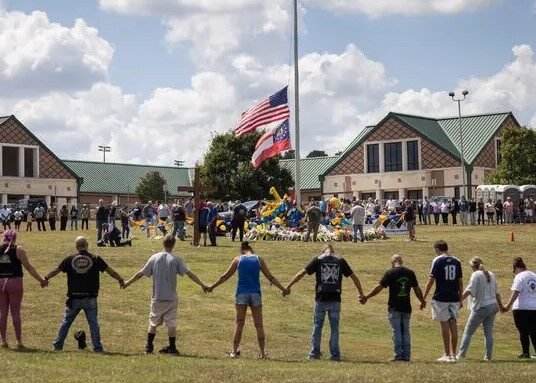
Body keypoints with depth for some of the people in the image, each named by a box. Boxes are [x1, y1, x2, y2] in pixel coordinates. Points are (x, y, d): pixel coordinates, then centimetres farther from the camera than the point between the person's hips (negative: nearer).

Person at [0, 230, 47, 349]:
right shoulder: (18, 250, -2)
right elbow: (28, 267, -4)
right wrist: (41, 280, 2)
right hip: (15, 282, -2)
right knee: (15, 312, 3)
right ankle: (19, 341, 4)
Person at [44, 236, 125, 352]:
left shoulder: (70, 259, 0)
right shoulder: (95, 259, -3)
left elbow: (56, 271, 10)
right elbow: (110, 271, 2)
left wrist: (46, 279, 27)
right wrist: (120, 280, 16)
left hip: (74, 298, 1)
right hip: (90, 298, -1)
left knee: (66, 321, 13)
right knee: (93, 322, 4)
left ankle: (58, 345, 18)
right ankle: (97, 347, 2)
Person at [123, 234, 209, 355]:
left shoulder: (154, 258, 0)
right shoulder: (176, 259, -5)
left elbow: (141, 273, 5)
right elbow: (189, 273, -11)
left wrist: (128, 282, 18)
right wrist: (202, 285, -9)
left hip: (157, 297, 2)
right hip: (171, 298, -2)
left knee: (153, 322, 14)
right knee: (171, 323, 5)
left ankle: (149, 346, 14)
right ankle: (172, 348, 7)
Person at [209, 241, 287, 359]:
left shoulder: (238, 260, 5)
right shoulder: (259, 260, 6)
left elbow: (225, 276, 10)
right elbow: (270, 277, 8)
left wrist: (212, 286, 20)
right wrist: (283, 289, 16)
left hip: (241, 294, 0)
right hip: (255, 294, 0)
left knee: (239, 324, 6)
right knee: (258, 325, 6)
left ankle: (234, 351, 6)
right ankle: (262, 353, 5)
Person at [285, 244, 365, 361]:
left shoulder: (318, 259, 4)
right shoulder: (340, 260, 8)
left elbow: (301, 273, 2)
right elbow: (354, 277, 13)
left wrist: (288, 286, 8)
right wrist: (361, 294, 23)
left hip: (321, 299, -1)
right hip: (335, 299, 1)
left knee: (317, 326, 9)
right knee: (334, 328, 7)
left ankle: (314, 353, 11)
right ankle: (335, 355, 8)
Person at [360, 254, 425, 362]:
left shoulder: (390, 273, -7)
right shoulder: (410, 273, 4)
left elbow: (379, 288, -7)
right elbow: (417, 289, 11)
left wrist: (366, 297, 3)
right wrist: (422, 301, 27)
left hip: (394, 308, -4)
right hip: (407, 308, 4)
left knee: (396, 331, 1)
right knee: (406, 331, 11)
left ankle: (398, 355, 0)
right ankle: (406, 355, 11)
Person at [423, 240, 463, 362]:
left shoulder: (438, 261, -6)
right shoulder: (456, 261, 9)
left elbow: (431, 280, -9)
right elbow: (460, 282, 11)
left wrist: (424, 298, -3)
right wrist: (460, 299, 18)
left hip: (441, 298, -4)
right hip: (454, 298, 4)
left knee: (445, 324, -2)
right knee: (453, 324, 7)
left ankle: (447, 355, 0)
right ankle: (453, 354, 11)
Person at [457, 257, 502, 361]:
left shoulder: (476, 275, -7)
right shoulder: (491, 275, 12)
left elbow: (469, 290, -18)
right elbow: (496, 293, 19)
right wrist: (500, 305, 31)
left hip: (481, 308, -6)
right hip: (493, 306, 6)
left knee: (468, 332, 2)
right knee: (489, 332, 10)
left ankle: (461, 355, 3)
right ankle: (488, 356, 8)